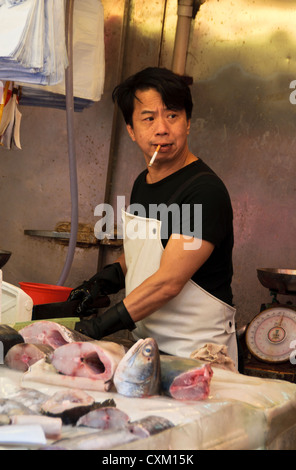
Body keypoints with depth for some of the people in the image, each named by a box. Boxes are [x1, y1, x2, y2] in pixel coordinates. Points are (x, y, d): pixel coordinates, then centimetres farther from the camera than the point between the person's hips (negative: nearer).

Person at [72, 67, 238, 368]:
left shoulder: (205, 191, -19)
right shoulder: (142, 183, 9)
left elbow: (168, 282, -23)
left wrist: (99, 327, -22)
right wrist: (104, 280, 6)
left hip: (193, 354, -7)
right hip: (145, 343, 7)